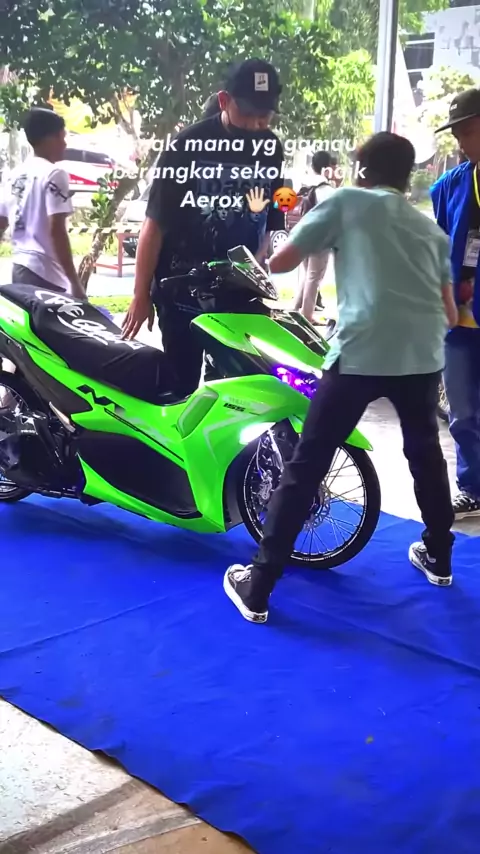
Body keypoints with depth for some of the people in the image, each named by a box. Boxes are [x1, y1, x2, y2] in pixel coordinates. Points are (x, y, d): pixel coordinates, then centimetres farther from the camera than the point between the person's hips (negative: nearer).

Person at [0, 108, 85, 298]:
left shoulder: (16, 175, 14)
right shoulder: (54, 174, -10)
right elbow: (56, 231, -19)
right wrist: (75, 282, -19)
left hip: (20, 268, 9)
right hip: (45, 273, -9)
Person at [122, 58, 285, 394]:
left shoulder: (271, 148, 3)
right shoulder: (188, 146, -11)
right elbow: (156, 224, -8)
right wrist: (141, 295, -8)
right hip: (182, 290, -4)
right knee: (181, 384, 3)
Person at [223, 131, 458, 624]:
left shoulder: (346, 201, 13)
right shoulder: (431, 229, 25)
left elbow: (280, 263, 10)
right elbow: (450, 313, 23)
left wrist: (264, 266, 32)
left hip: (361, 352, -4)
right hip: (423, 355, 4)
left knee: (307, 465, 3)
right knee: (424, 452, 29)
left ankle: (257, 587, 6)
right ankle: (437, 557, 43)